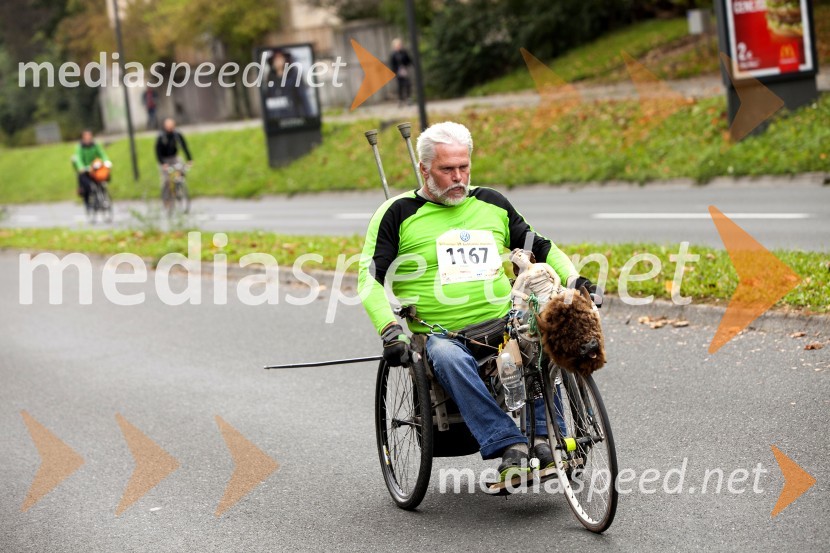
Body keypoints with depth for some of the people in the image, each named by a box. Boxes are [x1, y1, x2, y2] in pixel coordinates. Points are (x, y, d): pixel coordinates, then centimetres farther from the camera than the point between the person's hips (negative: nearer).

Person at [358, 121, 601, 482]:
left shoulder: (491, 204, 17)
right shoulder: (399, 213, 5)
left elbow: (541, 248, 25)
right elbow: (370, 278, -2)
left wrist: (573, 279, 6)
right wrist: (390, 330, -17)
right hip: (440, 335, -3)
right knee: (446, 357, -38)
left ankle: (544, 437, -26)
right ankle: (509, 446, -40)